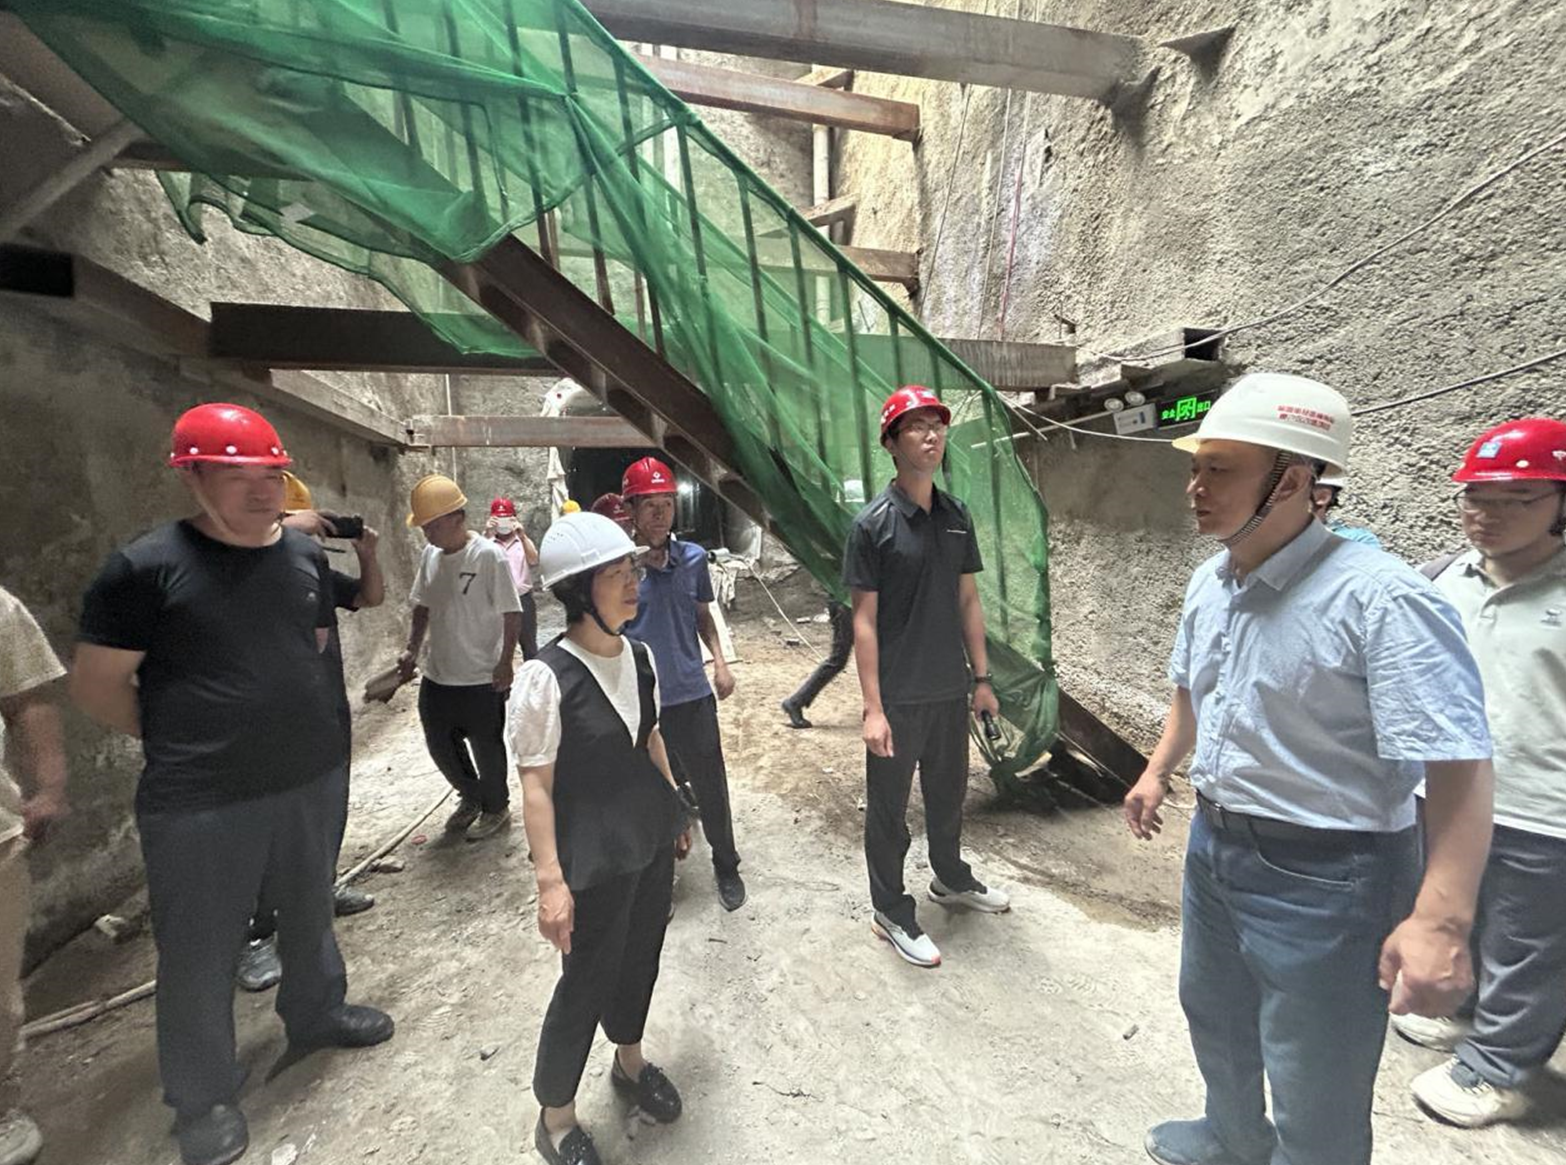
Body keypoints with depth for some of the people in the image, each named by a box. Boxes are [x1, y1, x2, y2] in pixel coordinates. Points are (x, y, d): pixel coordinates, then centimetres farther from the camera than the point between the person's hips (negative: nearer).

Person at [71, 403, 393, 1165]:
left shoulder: (306, 556, 2)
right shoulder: (147, 567, -13)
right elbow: (95, 686, -7)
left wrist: (287, 727, 14)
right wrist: (186, 742, 2)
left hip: (314, 779, 5)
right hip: (200, 802, -4)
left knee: (309, 914, 23)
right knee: (200, 953, 13)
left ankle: (315, 1013, 48)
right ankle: (203, 1096, 35)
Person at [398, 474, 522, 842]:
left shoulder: (489, 556, -17)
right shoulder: (430, 554, 3)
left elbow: (512, 614, -16)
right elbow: (423, 606, 15)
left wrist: (505, 663, -18)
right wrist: (413, 649, 9)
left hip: (482, 680, -7)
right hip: (437, 676, 7)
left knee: (487, 749, 9)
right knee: (440, 744, 18)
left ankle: (496, 808, 32)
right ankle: (471, 797, 42)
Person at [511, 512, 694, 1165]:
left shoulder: (640, 657, -3)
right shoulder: (546, 677, -22)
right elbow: (535, 785, -18)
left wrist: (675, 813, 16)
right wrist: (551, 880, -17)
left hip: (651, 839, 6)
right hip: (594, 856, -6)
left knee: (640, 957, 23)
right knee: (586, 979, 11)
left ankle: (629, 1062, 51)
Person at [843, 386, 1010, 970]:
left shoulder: (956, 516, 4)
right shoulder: (872, 524, -12)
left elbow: (968, 601, 10)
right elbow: (864, 620, -13)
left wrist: (981, 677, 10)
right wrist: (872, 708, -15)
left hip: (951, 690, 6)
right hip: (899, 697, -5)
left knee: (949, 792, 23)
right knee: (888, 809, 10)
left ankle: (951, 879, 47)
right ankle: (892, 912, 30)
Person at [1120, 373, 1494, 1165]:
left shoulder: (1378, 597, -25)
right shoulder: (1209, 582, 0)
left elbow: (1457, 767, -27)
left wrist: (1440, 922, -31)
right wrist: (1157, 772, 20)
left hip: (1323, 873, -8)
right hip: (1213, 844, 8)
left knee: (1316, 1098, 13)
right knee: (1213, 1015, 30)